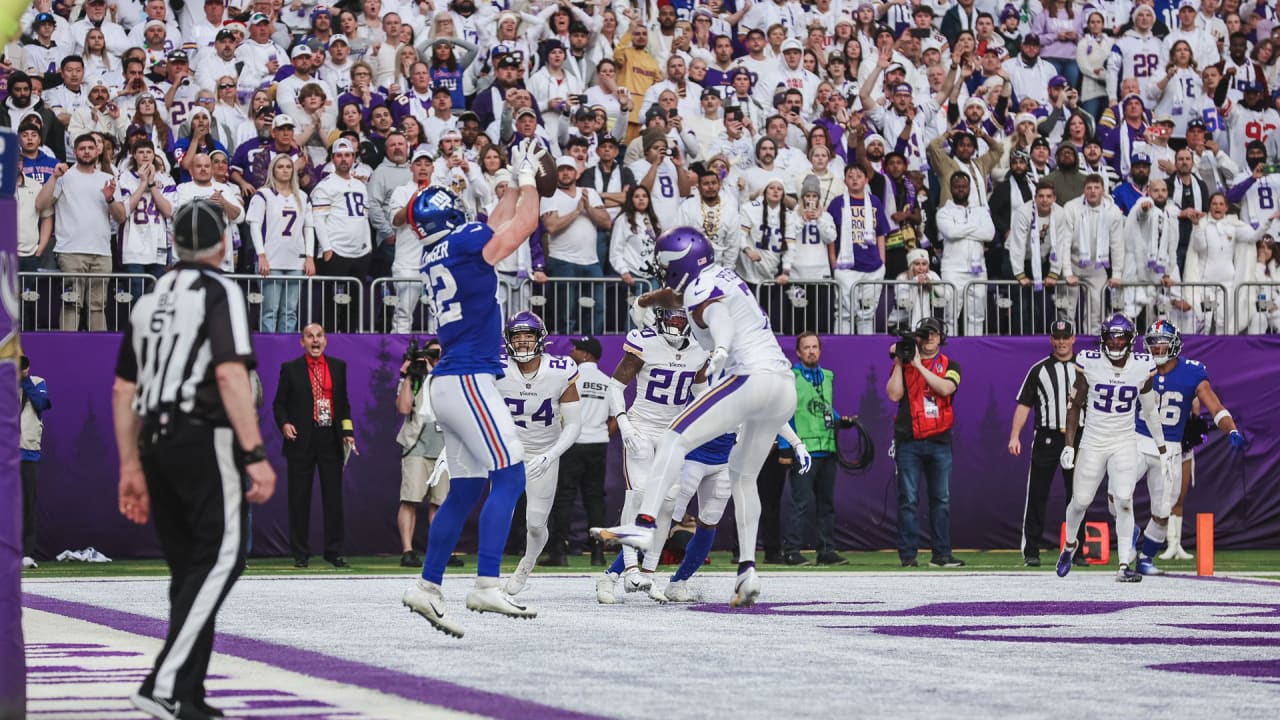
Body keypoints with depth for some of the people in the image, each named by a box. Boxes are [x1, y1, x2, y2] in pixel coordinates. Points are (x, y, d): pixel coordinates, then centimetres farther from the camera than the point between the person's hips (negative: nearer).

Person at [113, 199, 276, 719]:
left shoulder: (149, 301, 18)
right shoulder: (219, 292, -4)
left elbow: (123, 391, 18)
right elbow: (230, 375, -17)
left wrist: (131, 468, 22)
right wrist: (256, 455, -19)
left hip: (155, 441, 8)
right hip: (205, 439, -8)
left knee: (188, 568, 13)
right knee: (221, 557, -11)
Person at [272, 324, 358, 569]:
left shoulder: (338, 367, 12)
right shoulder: (290, 369, 4)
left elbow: (344, 402, 15)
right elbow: (279, 403, 6)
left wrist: (348, 432, 6)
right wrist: (284, 424, -12)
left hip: (331, 438, 2)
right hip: (302, 439, -2)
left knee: (333, 497, 4)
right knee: (299, 499, 1)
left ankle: (334, 551, 11)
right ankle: (300, 553, 6)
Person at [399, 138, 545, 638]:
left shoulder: (437, 257, 15)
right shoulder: (462, 244, -9)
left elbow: (497, 225, 30)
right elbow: (524, 224, -4)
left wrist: (519, 180, 30)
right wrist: (527, 177, 10)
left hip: (449, 385, 9)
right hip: (469, 381, -9)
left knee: (464, 492, 11)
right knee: (510, 478, -11)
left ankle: (427, 587, 11)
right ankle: (486, 586, -19)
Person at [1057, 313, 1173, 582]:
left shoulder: (1143, 367, -5)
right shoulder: (1089, 363, -9)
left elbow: (1150, 410, 8)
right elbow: (1075, 405, 0)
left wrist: (1162, 449, 14)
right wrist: (1069, 445, -3)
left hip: (1125, 442, 0)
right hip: (1093, 441, 0)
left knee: (1124, 500, -16)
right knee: (1081, 500, 7)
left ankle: (1124, 566, -12)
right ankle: (1070, 544, 39)